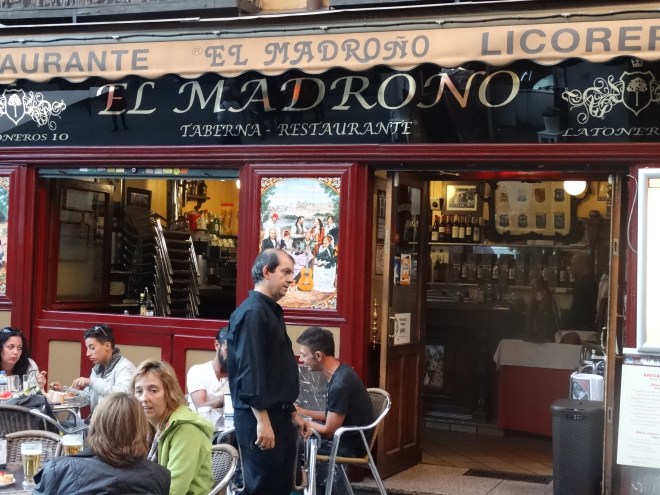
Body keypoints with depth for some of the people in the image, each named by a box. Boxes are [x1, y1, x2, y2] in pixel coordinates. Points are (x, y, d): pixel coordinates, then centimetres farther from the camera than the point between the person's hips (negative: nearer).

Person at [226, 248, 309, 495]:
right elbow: (250, 371, -23)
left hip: (277, 414, 10)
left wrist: (291, 413, 21)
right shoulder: (252, 312, -16)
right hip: (259, 418, -10)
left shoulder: (271, 310, 16)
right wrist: (262, 420, -25)